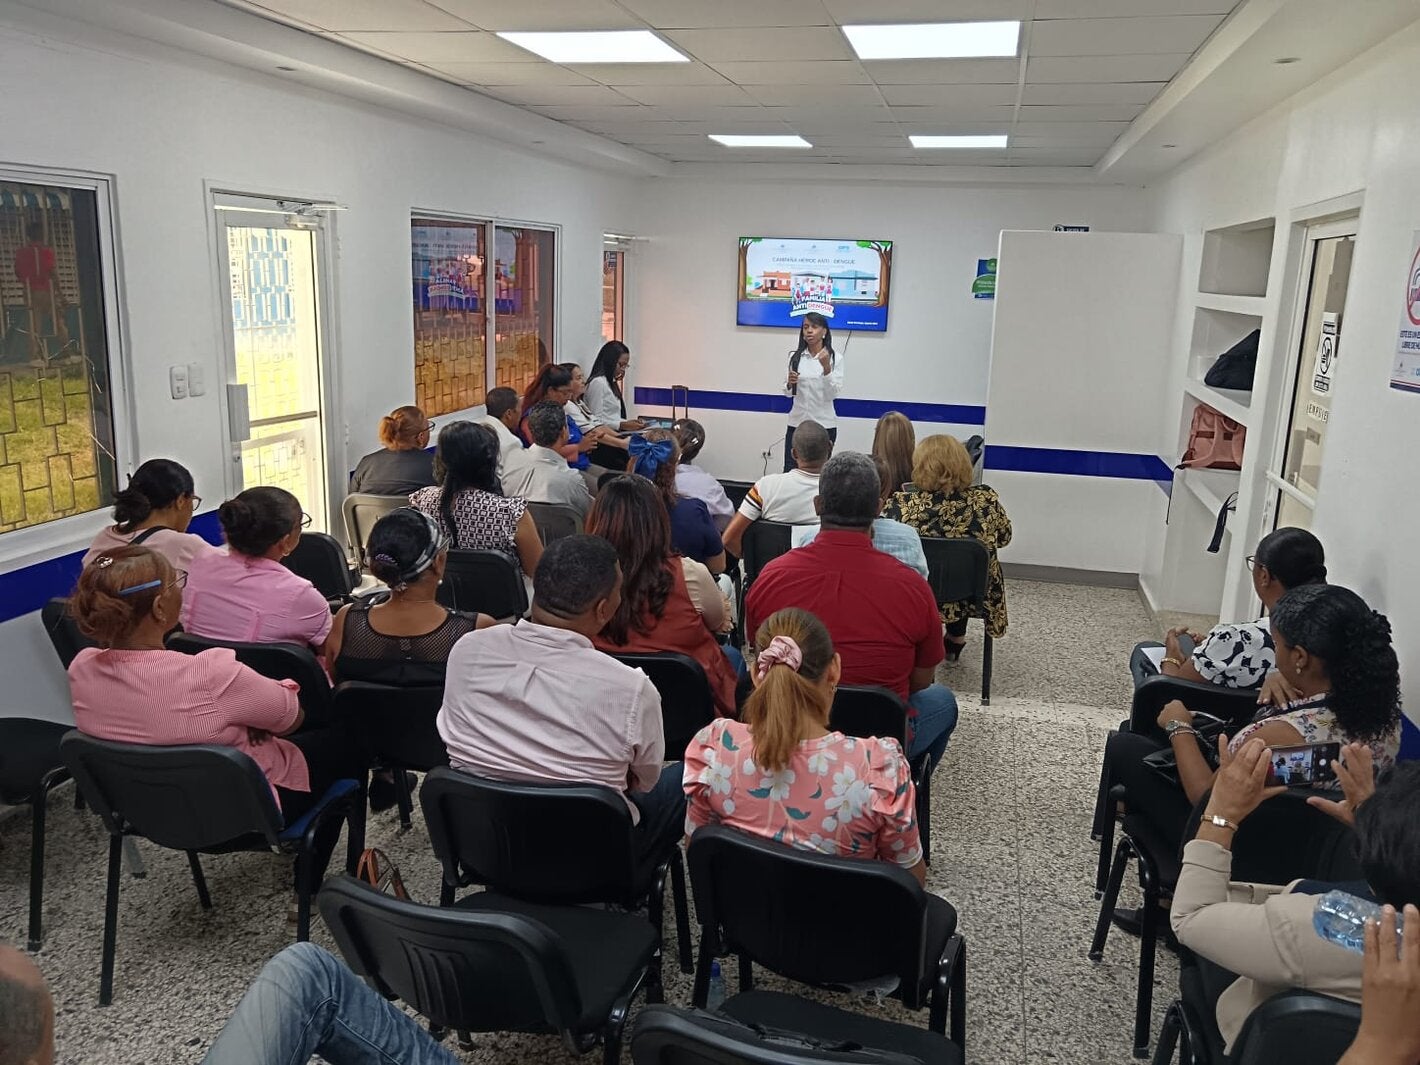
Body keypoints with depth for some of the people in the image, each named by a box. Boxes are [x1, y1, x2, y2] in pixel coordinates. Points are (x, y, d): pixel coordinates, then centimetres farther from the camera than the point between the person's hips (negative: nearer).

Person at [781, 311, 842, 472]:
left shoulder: (835, 358, -3)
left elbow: (833, 394, -11)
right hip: (797, 422, 2)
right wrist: (790, 383, -11)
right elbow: (788, 392, 11)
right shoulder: (796, 357, 5)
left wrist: (826, 367, -22)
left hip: (824, 424, -2)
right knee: (789, 471, 2)